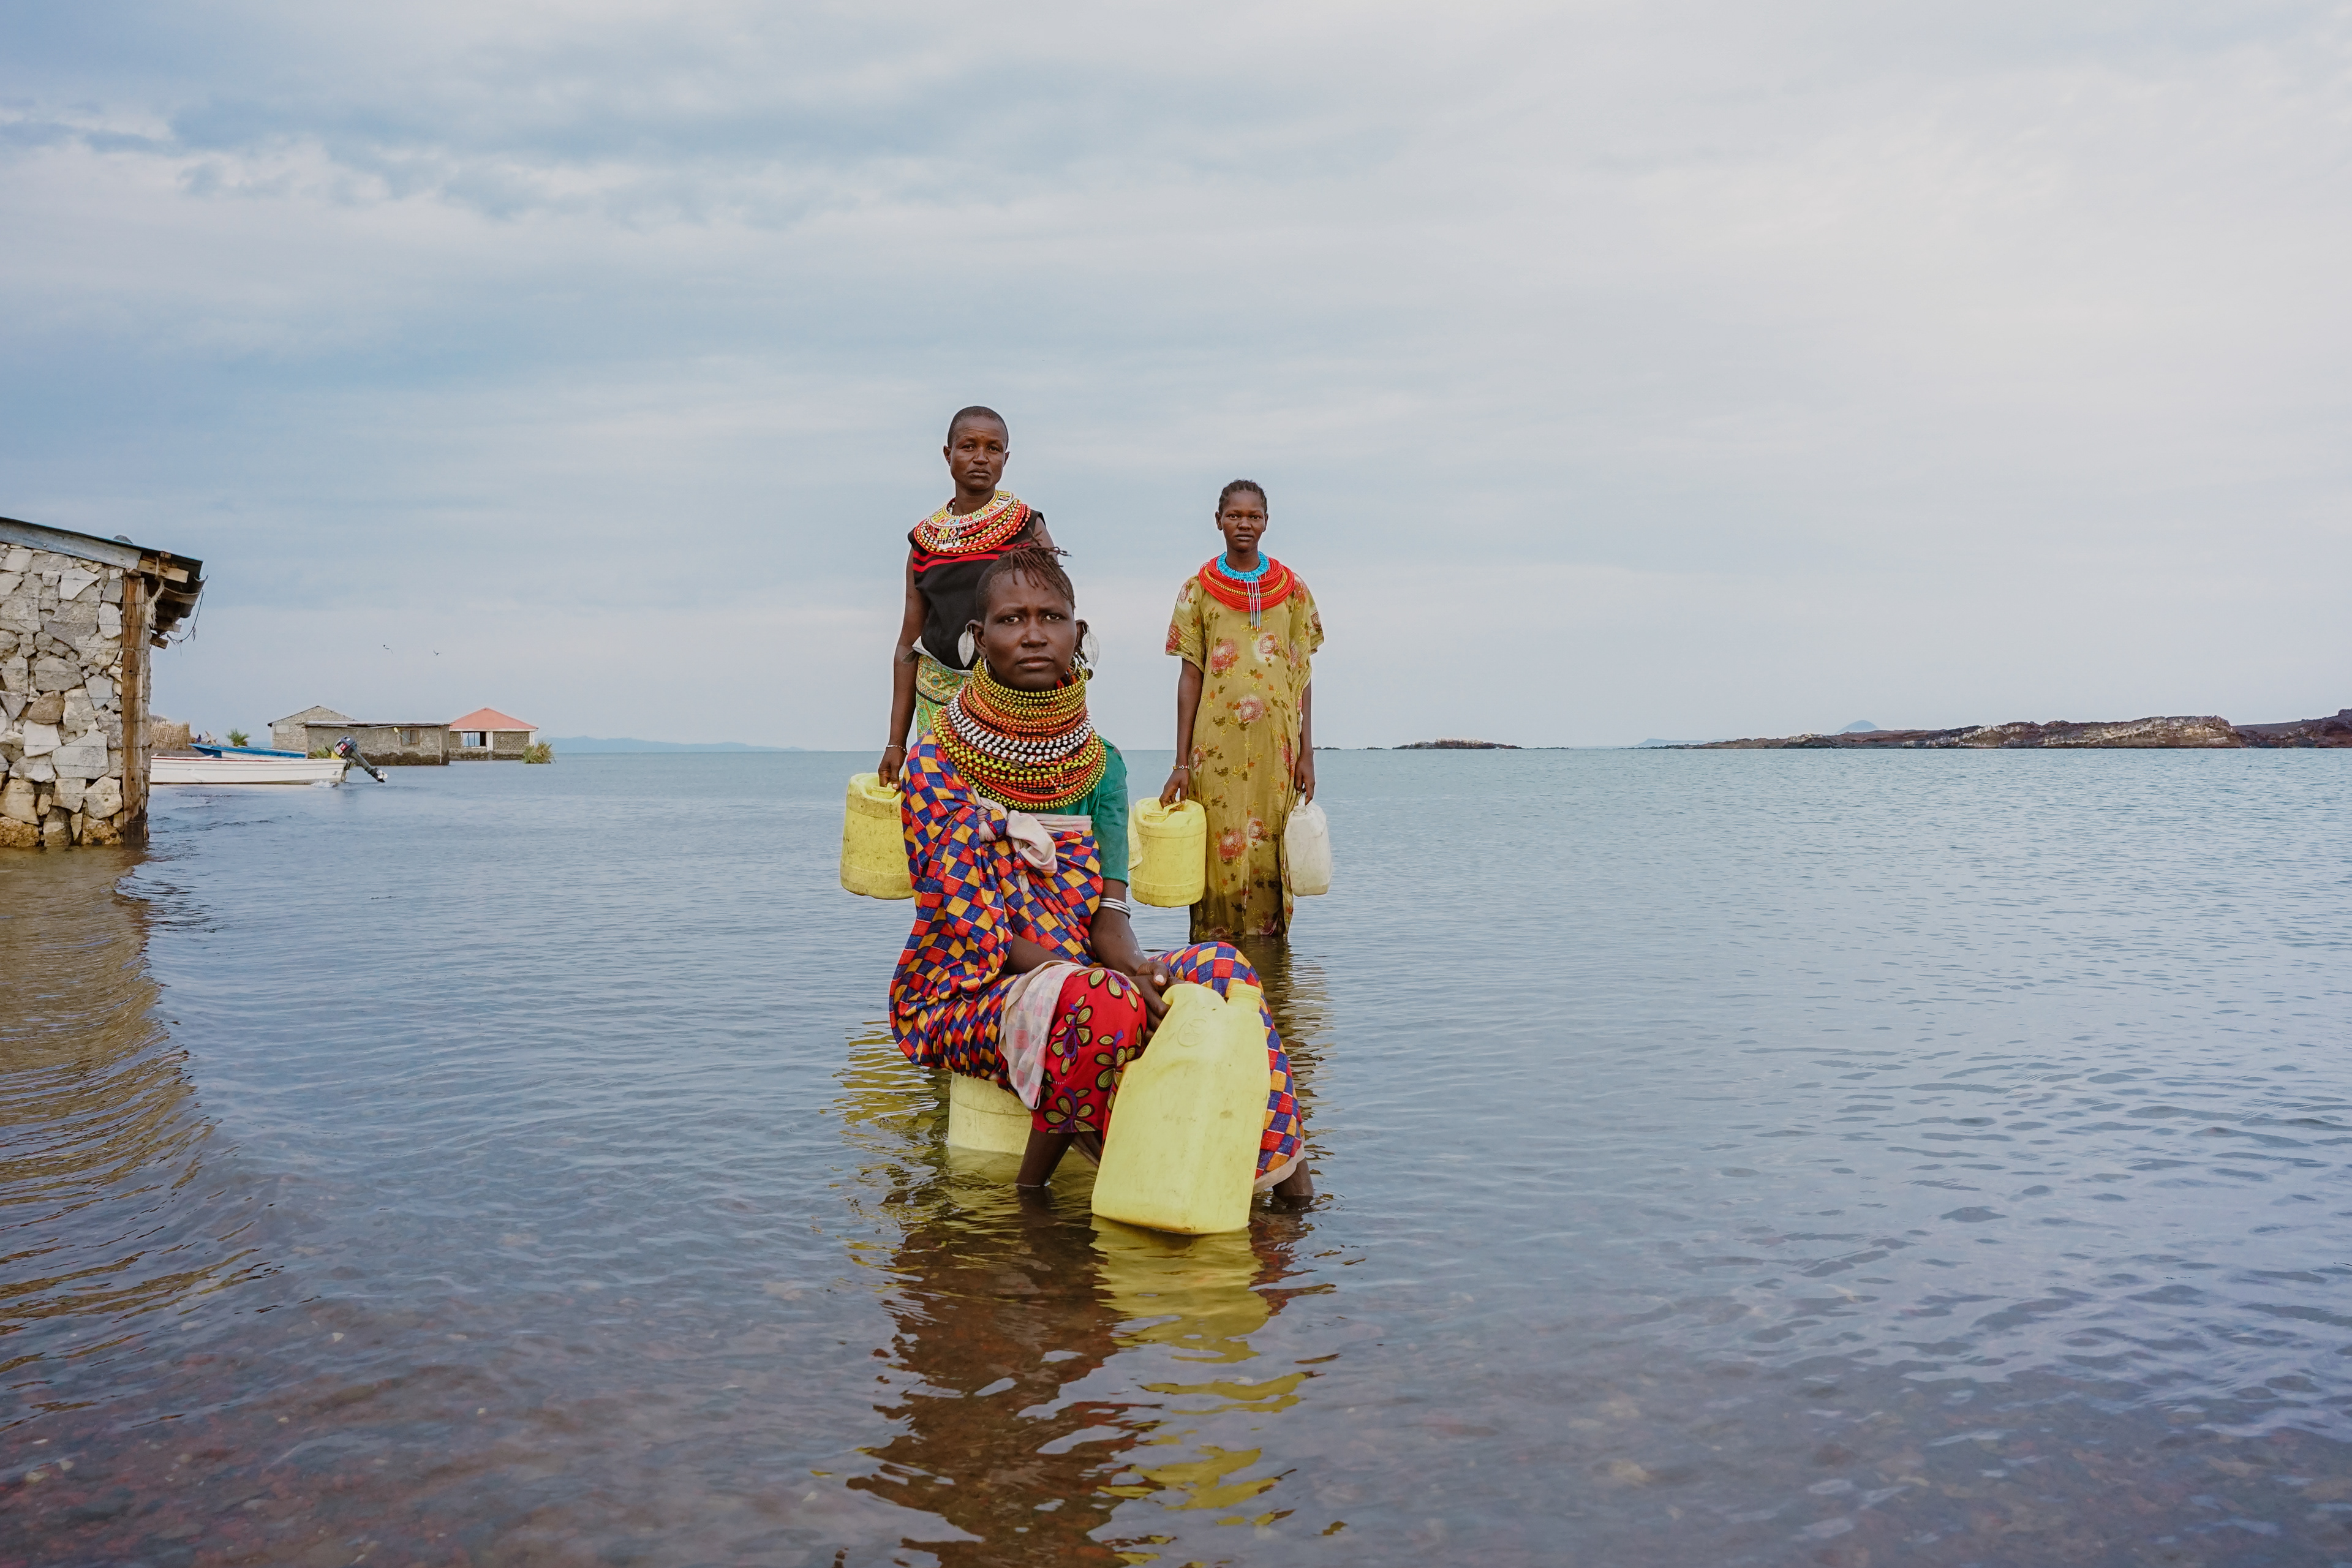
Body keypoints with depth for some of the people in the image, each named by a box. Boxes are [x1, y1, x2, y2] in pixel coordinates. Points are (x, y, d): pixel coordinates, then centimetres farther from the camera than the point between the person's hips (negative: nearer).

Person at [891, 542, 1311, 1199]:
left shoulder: (1099, 763, 6)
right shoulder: (935, 765, -11)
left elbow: (1107, 913, -1)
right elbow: (972, 926, -17)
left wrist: (1135, 967, -25)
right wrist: (1111, 979, -28)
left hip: (1078, 976, 6)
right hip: (959, 994, -5)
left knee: (1218, 968, -18)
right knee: (1100, 1005, -35)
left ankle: (1292, 1189, -14)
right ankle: (1029, 1192, -15)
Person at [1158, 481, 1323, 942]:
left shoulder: (1293, 589, 9)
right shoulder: (1198, 588, 6)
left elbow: (1303, 674, 10)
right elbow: (1190, 676, 5)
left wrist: (1307, 753, 3)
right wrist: (1181, 762, -1)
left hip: (1276, 746, 1)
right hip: (1216, 744, -1)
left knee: (1270, 856, 2)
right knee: (1219, 853, -3)